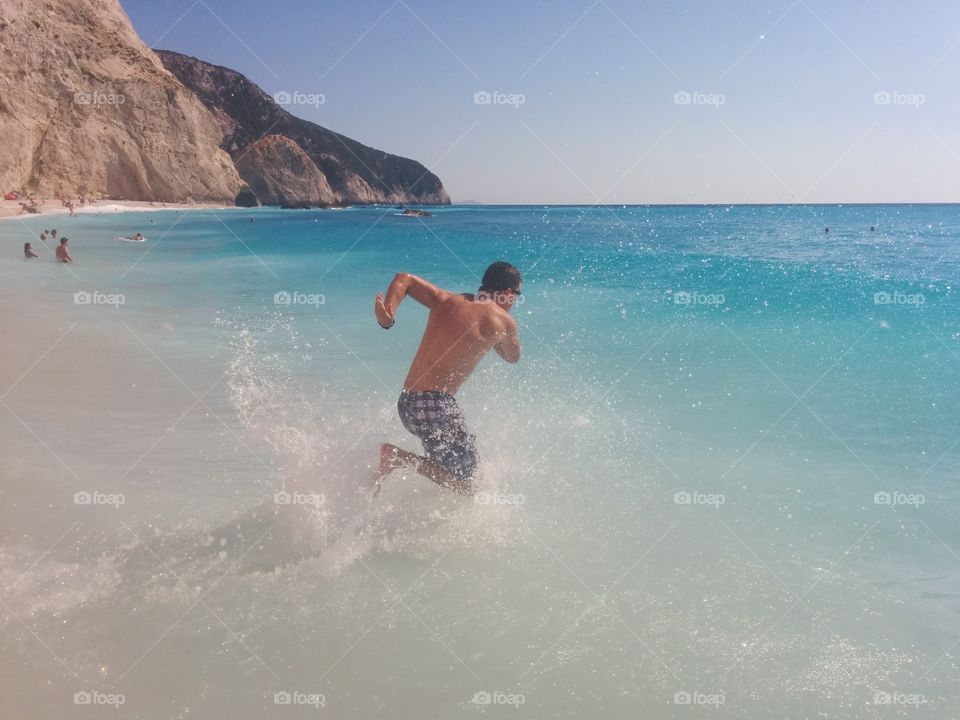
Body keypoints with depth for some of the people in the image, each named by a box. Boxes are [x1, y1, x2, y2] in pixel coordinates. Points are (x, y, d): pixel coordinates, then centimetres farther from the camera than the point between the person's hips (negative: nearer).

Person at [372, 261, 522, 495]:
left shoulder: (447, 301, 13)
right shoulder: (503, 322, 0)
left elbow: (404, 279, 9)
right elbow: (513, 357, 19)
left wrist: (387, 315, -5)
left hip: (406, 403, 8)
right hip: (436, 404, -8)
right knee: (466, 485, 2)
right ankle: (398, 457, -10)